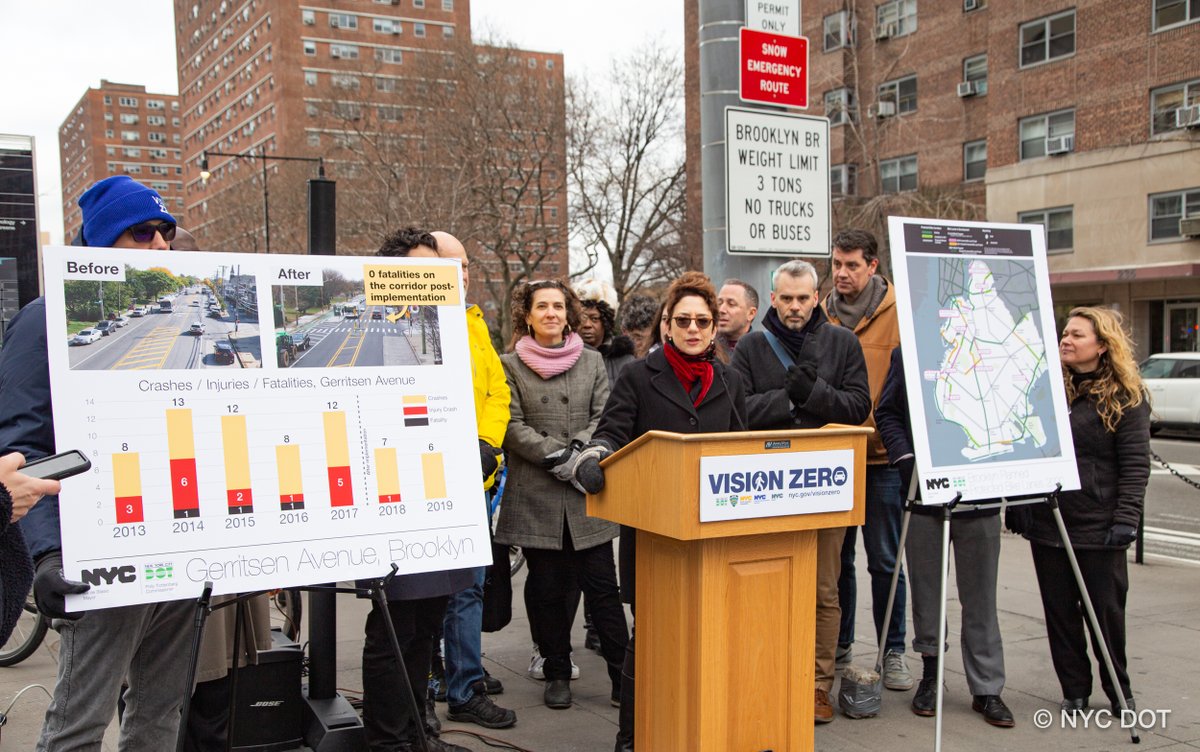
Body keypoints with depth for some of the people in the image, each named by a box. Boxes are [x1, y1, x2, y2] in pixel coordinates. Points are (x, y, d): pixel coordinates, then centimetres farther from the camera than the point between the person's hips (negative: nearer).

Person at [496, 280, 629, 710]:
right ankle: (556, 673, 20)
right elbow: (512, 425, -4)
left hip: (588, 495, 1)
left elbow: (605, 417, 5)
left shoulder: (592, 362, 11)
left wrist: (581, 450, -13)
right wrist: (558, 456, -14)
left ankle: (622, 674, 8)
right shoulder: (510, 365, 4)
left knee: (602, 586, 1)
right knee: (546, 589, 7)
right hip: (535, 494, -1)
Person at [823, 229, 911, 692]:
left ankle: (892, 652, 17)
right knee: (836, 558, 12)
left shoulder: (898, 313, -4)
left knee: (884, 561, 4)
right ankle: (838, 647, 25)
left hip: (882, 456, -3)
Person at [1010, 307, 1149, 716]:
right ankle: (1074, 691, 21)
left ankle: (1119, 692, 25)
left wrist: (1126, 517, -15)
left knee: (1105, 610, 7)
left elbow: (1135, 465, -7)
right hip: (1045, 520, 4)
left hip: (1097, 525, -4)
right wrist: (1016, 506, 8)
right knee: (1059, 610, 9)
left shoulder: (1126, 397, -3)